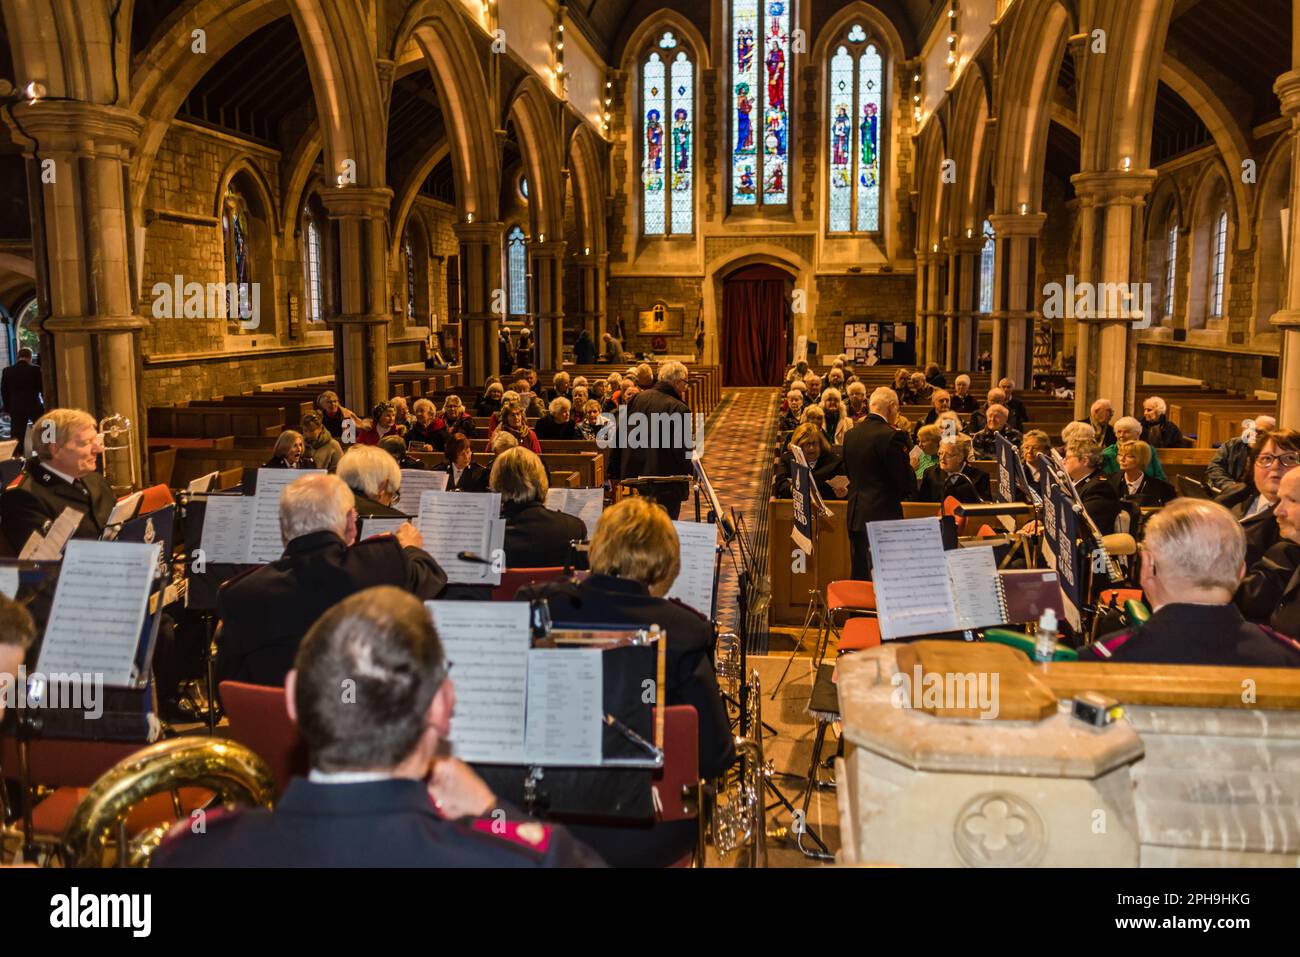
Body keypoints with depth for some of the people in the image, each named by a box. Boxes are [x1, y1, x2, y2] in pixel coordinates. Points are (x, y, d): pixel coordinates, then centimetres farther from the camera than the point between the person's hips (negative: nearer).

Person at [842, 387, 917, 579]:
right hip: (883, 516, -7)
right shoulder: (891, 436, -16)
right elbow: (908, 483, -13)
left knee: (859, 575, 14)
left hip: (855, 515, 7)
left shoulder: (851, 434, 6)